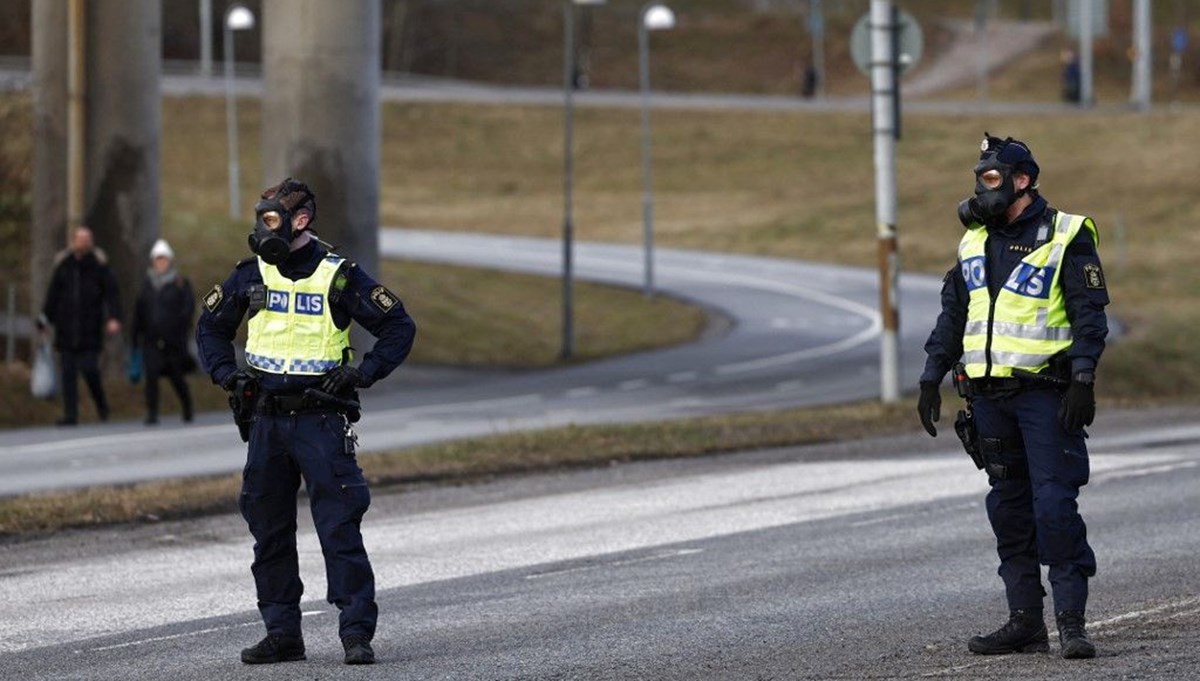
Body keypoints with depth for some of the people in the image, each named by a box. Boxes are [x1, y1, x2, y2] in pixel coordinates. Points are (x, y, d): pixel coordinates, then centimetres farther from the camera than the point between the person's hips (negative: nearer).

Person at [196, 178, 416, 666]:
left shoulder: (339, 277, -5)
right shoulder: (251, 275, 7)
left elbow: (399, 327, 1)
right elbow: (211, 326, 21)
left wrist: (363, 373, -11)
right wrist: (226, 374, 5)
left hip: (322, 419, -5)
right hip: (268, 419, 5)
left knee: (339, 529, -9)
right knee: (269, 532, 7)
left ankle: (357, 633, -6)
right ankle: (282, 634, 16)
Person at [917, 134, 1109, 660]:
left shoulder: (1065, 237, -5)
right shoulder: (975, 242, 14)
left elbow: (1089, 315, -8)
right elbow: (952, 315, 19)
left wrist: (1083, 382, -17)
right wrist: (931, 379, 14)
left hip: (1045, 393, -6)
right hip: (990, 395, 6)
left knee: (1055, 503, -11)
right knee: (1008, 507, 7)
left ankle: (1071, 621, -10)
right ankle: (1025, 622, 11)